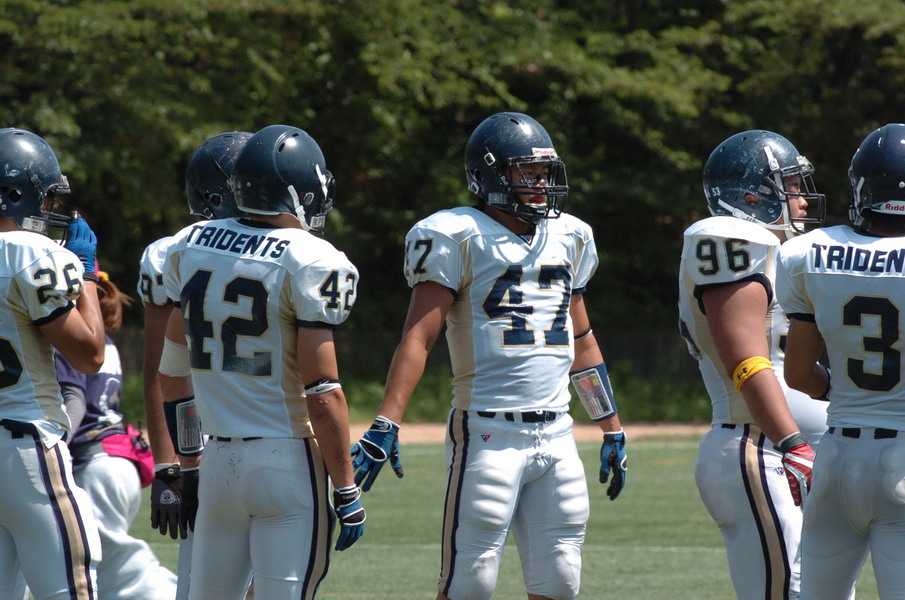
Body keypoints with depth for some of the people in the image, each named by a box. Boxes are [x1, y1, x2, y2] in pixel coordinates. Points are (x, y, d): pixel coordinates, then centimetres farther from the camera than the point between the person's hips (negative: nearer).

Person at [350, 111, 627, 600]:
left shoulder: (568, 239, 15)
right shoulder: (461, 239, -5)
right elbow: (418, 338, -12)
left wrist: (613, 432, 25)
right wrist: (386, 426, -23)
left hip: (556, 437, 6)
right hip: (488, 435, -6)